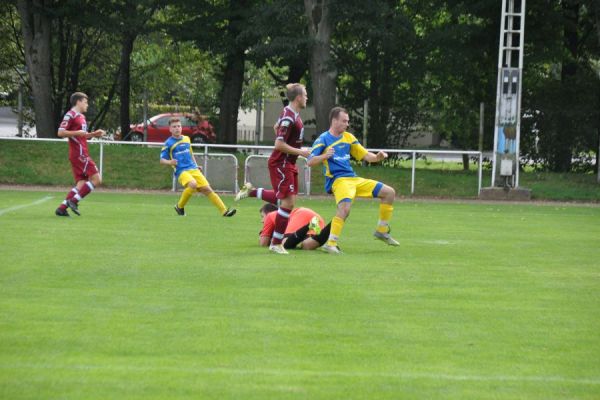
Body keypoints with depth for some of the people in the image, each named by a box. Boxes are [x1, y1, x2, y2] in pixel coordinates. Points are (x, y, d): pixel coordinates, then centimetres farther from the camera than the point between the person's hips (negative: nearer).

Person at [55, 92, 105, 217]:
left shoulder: (81, 117, 21)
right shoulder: (70, 115, -8)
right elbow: (60, 132, -15)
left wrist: (93, 134, 17)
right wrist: (77, 132, -22)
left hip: (81, 154, 10)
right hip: (79, 154, -10)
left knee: (81, 184, 4)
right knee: (96, 179, -12)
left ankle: (62, 208, 1)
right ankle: (74, 201, -11)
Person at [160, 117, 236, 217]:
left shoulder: (186, 139, 15)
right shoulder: (168, 143, 0)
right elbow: (162, 160, 0)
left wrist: (196, 165, 18)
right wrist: (169, 162, -21)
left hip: (193, 169, 5)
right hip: (181, 171, -5)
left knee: (207, 189, -5)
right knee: (193, 184, -32)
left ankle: (224, 211, -5)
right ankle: (180, 206, -12)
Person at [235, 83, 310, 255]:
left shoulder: (293, 114, 8)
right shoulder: (289, 118, -22)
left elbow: (277, 126, 27)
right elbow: (279, 144, -25)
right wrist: (300, 152, -18)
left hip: (288, 164, 10)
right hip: (280, 164, -10)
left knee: (285, 200, 15)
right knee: (288, 203, -9)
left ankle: (251, 191, 25)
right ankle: (276, 244, -2)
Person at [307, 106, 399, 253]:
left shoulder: (348, 137, 16)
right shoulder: (323, 139, -3)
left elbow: (366, 155, 20)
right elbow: (310, 162, -9)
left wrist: (377, 157, -2)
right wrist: (324, 156, -28)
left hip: (354, 179, 7)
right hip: (338, 180, -7)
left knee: (389, 192, 6)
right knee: (345, 206, -37)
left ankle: (382, 231, 16)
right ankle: (331, 243, -30)